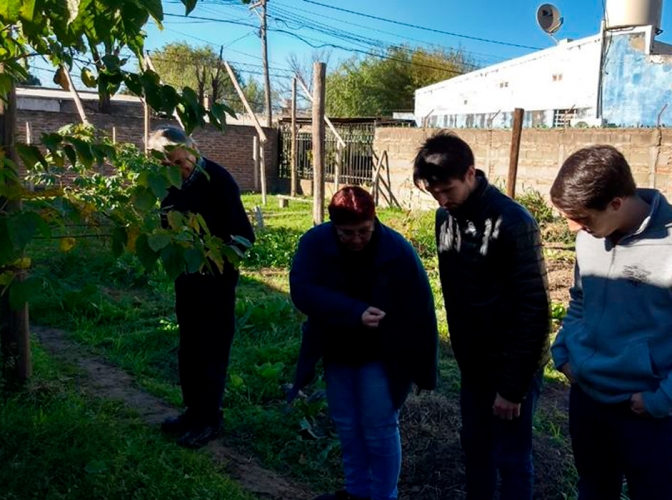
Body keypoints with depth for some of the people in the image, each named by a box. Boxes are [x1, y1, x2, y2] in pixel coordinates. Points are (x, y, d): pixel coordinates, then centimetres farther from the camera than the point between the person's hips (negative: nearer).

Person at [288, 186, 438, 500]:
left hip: (380, 355, -3)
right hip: (337, 352, 4)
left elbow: (419, 312, -16)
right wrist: (355, 314, -35)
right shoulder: (315, 243, -14)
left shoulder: (398, 251, -20)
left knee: (380, 430, 3)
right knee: (347, 426, 16)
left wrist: (422, 368, -15)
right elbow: (302, 291, -25)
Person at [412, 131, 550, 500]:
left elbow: (533, 310, -21)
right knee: (474, 446, 19)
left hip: (512, 365, -6)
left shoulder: (512, 223, -23)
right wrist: (461, 353, 13)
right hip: (473, 362, 7)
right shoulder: (446, 217, 0)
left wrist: (513, 385, -18)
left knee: (510, 457, 8)